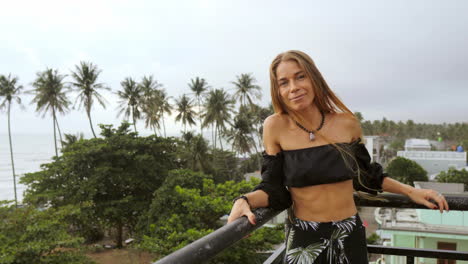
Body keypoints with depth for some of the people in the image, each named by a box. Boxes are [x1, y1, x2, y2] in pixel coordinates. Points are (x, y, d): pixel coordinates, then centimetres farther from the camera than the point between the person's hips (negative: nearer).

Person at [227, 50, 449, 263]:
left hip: (349, 235, 2)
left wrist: (410, 191, 8)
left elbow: (365, 175, 11)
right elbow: (273, 189, -8)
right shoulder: (275, 127, -11)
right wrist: (244, 201, -25)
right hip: (303, 241, -2)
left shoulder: (347, 124, -5)